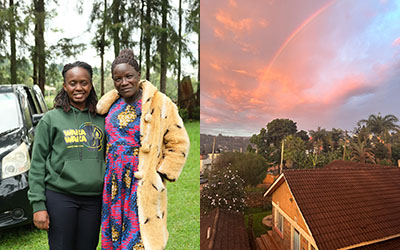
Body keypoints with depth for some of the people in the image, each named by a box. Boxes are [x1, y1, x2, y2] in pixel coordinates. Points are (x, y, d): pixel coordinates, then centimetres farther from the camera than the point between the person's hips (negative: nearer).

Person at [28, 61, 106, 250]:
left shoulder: (101, 119, 10)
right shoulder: (51, 119, 2)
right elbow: (37, 164, 0)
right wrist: (38, 205, -6)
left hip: (93, 199, 3)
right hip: (60, 197, -3)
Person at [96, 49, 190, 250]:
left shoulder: (160, 105, -6)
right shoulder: (110, 104, 9)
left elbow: (178, 145, -3)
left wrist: (160, 176, -8)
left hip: (143, 188, -5)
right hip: (113, 187, 5)